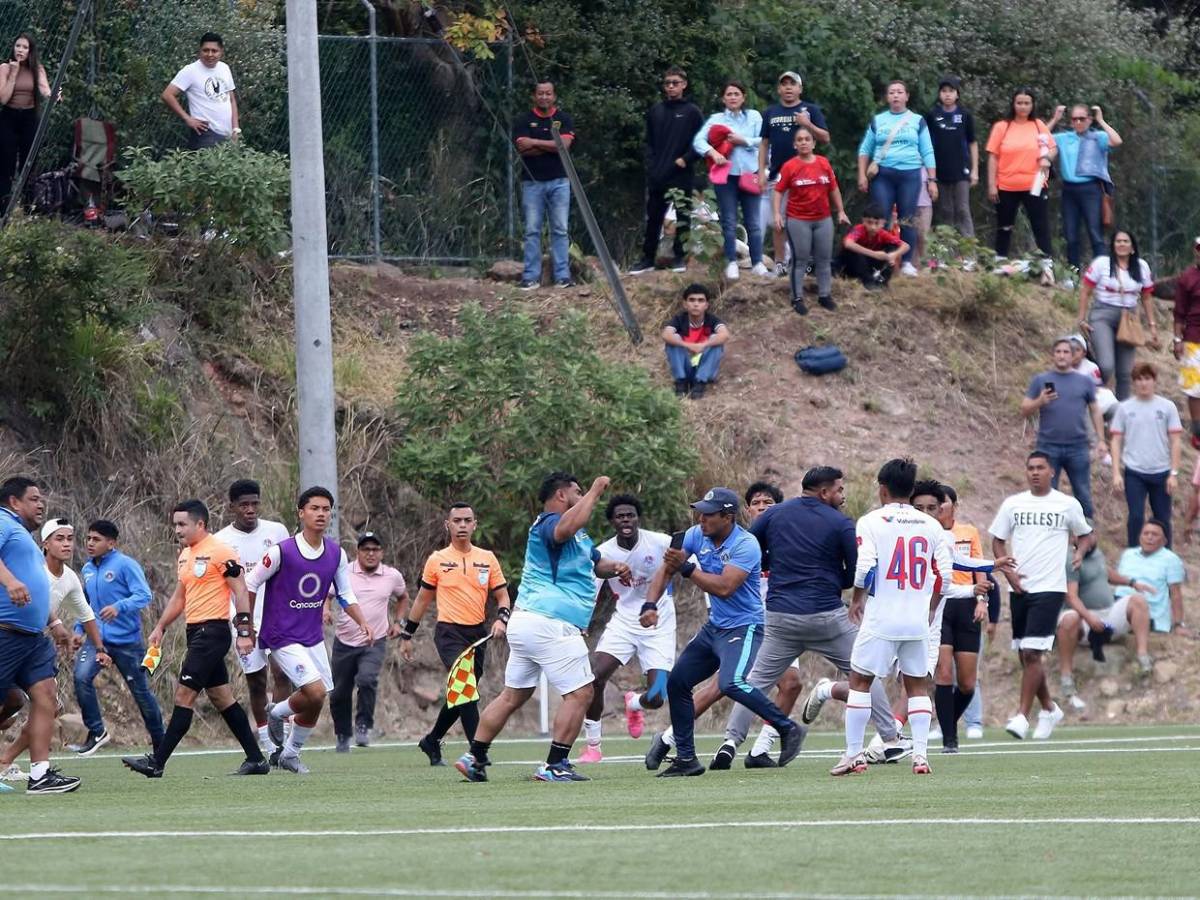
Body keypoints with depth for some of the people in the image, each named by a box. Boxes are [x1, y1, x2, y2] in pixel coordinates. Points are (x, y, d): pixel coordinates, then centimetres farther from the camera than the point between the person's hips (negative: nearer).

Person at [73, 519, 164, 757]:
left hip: (127, 640, -5)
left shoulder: (126, 565, -11)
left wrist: (119, 607, -34)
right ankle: (96, 731, -10)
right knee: (82, 676, -21)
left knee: (141, 691, 7)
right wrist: (78, 630, 12)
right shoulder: (88, 570, 9)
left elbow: (144, 595, -19)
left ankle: (159, 742, 24)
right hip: (97, 638, 5)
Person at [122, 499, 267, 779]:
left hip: (212, 631, -10)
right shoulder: (185, 555, 16)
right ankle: (256, 759, 17)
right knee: (221, 697, 12)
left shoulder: (220, 552, -12)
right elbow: (178, 597, 24)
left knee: (184, 695, -10)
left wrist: (244, 632, -18)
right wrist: (160, 627, 15)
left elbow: (240, 592, -13)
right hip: (196, 631, 10)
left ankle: (157, 762, -12)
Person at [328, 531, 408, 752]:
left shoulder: (392, 576, 3)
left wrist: (397, 622, 12)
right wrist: (326, 609, -14)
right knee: (339, 693, 4)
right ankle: (342, 736, 24)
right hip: (344, 642, 1)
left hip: (375, 643, -1)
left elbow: (403, 597, 23)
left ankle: (363, 726, -11)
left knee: (367, 679, -26)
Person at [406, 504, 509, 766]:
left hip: (478, 633, 4)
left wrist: (501, 619, -9)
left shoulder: (487, 558, 8)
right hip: (449, 633, -4)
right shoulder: (437, 560, 3)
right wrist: (407, 635, 12)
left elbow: (502, 596, 11)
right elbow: (422, 600, 11)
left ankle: (432, 741, 30)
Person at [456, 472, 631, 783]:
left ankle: (474, 758, 14)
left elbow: (595, 562, 34)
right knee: (580, 693, -7)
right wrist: (595, 492, -24)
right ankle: (555, 766, -10)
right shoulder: (548, 523, -10)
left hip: (525, 621, 11)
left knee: (513, 696, 15)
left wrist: (614, 567, 10)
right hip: (550, 624, -11)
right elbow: (565, 529, -35)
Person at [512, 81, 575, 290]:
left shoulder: (564, 119, 7)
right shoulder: (524, 120, 5)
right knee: (532, 231, -1)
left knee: (560, 230, 0)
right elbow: (522, 147, -9)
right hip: (532, 182, 0)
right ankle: (531, 277, 0)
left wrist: (535, 143, -7)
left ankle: (563, 276, 1)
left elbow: (564, 144, -8)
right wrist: (551, 146, -8)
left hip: (558, 181, 1)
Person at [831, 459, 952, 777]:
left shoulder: (871, 522, -5)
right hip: (918, 620, 4)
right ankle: (920, 753, 4)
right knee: (917, 685, 14)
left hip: (881, 619, -4)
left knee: (860, 680, 8)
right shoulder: (931, 525, 6)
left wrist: (856, 600, 4)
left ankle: (854, 753, 4)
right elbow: (944, 572, 4)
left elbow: (864, 568, -13)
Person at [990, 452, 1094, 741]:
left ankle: (1022, 716, -13)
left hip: (1050, 587, -4)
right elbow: (998, 541, 13)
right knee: (1025, 655, 9)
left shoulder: (1068, 505, 3)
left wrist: (1080, 551, -5)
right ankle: (1049, 709, 28)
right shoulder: (1013, 504, 8)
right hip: (1019, 588, 4)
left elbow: (1086, 534, 16)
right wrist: (1009, 573, -1)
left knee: (1032, 653, -14)